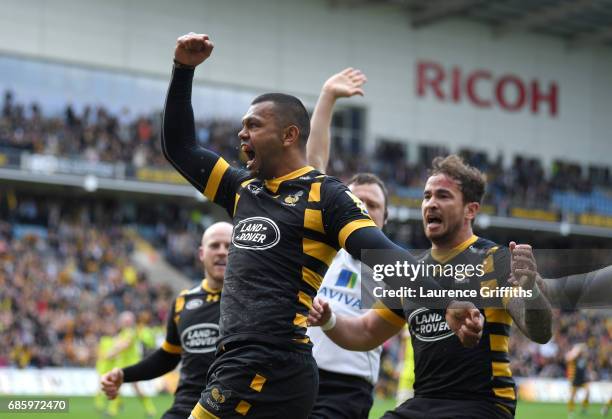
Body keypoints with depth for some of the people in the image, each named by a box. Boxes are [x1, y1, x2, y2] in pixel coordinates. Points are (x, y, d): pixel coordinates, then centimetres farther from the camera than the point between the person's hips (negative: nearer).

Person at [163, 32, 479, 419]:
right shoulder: (244, 189, 18)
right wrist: (184, 69, 18)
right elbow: (179, 147, 26)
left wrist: (446, 303, -29)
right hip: (240, 366, 8)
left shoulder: (325, 195, -4)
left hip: (268, 371, -8)